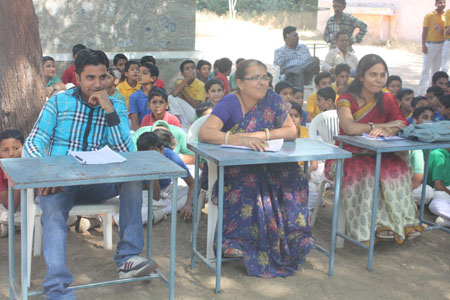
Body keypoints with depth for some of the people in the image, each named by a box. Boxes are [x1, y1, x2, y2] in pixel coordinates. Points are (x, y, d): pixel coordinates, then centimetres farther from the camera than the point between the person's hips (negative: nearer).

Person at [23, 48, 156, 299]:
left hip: (95, 183, 2)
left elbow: (126, 152, -5)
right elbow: (32, 144, 0)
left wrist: (109, 110, -15)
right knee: (53, 213, -33)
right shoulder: (59, 102, 6)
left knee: (133, 178, -26)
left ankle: (128, 259, -24)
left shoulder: (116, 106, 8)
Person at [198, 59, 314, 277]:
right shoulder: (230, 103, -13)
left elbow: (292, 131, -3)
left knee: (292, 176, -25)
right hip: (229, 167, -4)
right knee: (251, 183, -35)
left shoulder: (272, 100, 0)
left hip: (264, 164, 4)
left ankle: (290, 238, -15)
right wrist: (239, 139, -43)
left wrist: (263, 135, -20)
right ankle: (239, 239, -20)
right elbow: (204, 133, -28)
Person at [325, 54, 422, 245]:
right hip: (349, 155, -4)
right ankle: (367, 228, -25)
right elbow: (349, 128, -25)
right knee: (363, 173, -36)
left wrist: (388, 131, -27)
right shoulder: (346, 100, -6)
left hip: (378, 155, 4)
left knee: (398, 168, -27)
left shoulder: (387, 99, 8)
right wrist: (385, 125, -18)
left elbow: (403, 124, -3)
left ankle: (399, 223, -17)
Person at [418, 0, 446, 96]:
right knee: (426, 68, -3)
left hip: (441, 44, 5)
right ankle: (422, 91, 2)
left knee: (436, 68, 11)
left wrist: (442, 30, -5)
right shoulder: (429, 15, -6)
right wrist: (423, 45, -13)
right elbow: (424, 31, -7)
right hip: (430, 44, -5)